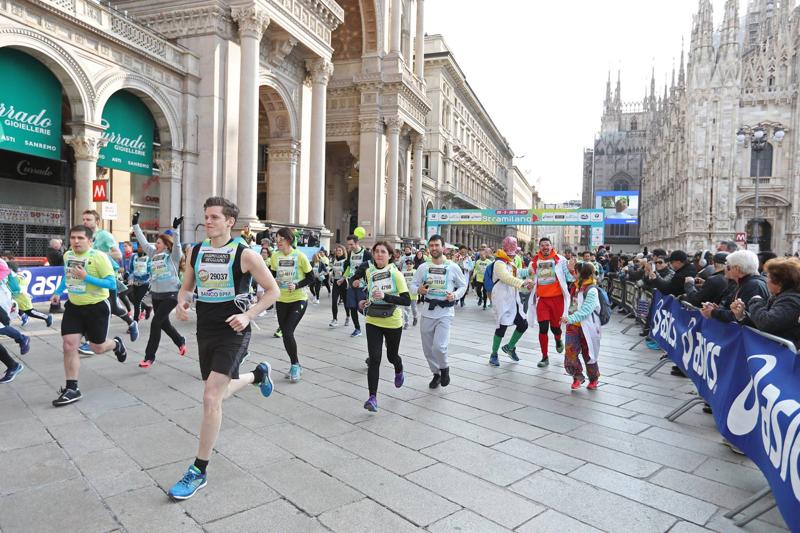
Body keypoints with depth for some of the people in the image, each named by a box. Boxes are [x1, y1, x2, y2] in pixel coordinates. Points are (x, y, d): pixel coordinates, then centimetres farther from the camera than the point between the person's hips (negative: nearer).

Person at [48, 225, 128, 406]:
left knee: (97, 348, 6)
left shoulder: (99, 257, -18)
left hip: (97, 307, -5)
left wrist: (86, 277, -28)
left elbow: (112, 284, -21)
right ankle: (72, 389, 6)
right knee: (69, 345, -3)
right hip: (74, 307, 5)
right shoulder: (67, 255, 3)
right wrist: (58, 292, 13)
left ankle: (116, 344, 42)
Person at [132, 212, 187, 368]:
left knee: (155, 323, -10)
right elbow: (143, 241, 12)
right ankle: (180, 341, 41)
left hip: (171, 294, -7)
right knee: (164, 323, 16)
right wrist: (135, 224, 10)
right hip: (156, 294, 7)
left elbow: (177, 245, -23)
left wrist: (175, 229, -34)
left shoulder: (173, 256, -7)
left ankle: (149, 356, 1)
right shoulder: (153, 254, 10)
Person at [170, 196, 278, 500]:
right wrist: (181, 302, -7)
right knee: (219, 395, 19)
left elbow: (272, 290, -7)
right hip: (205, 331, 6)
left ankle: (199, 471, 3)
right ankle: (258, 375, 50)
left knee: (210, 398, -13)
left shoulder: (244, 254, -11)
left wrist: (248, 315, -20)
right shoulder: (196, 252, 4)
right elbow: (187, 287, 16)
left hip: (232, 332, -6)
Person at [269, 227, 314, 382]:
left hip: (298, 300, -5)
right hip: (281, 301, 5)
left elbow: (311, 278, -5)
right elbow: (272, 275, 15)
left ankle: (295, 365, 8)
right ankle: (296, 366, 27)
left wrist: (297, 285, -19)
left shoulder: (300, 256, -11)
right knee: (285, 333, 8)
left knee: (288, 332, -14)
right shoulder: (275, 256, 0)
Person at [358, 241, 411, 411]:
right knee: (374, 358, -10)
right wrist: (364, 300, 6)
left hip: (393, 322, -2)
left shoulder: (396, 274, -13)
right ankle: (373, 397, -7)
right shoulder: (369, 272, 1)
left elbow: (407, 300, -20)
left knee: (392, 356, 17)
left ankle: (399, 371, 53)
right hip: (372, 321, 2)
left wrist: (385, 296, -30)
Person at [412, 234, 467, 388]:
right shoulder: (423, 267, 3)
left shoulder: (453, 267, -3)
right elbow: (413, 285, 8)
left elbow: (463, 286, 8)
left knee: (439, 346, -18)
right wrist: (419, 289, -15)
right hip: (427, 312, 4)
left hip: (445, 313, -3)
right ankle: (436, 373, 36)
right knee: (428, 348, 11)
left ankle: (445, 368, 15)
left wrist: (455, 295, -12)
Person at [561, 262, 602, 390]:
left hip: (587, 328, -6)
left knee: (588, 354, 9)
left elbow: (585, 311, -25)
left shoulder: (591, 290, -17)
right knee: (570, 353, -3)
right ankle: (578, 377, 15)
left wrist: (570, 318, -34)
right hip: (573, 326, 6)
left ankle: (594, 378, 31)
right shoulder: (576, 286, 6)